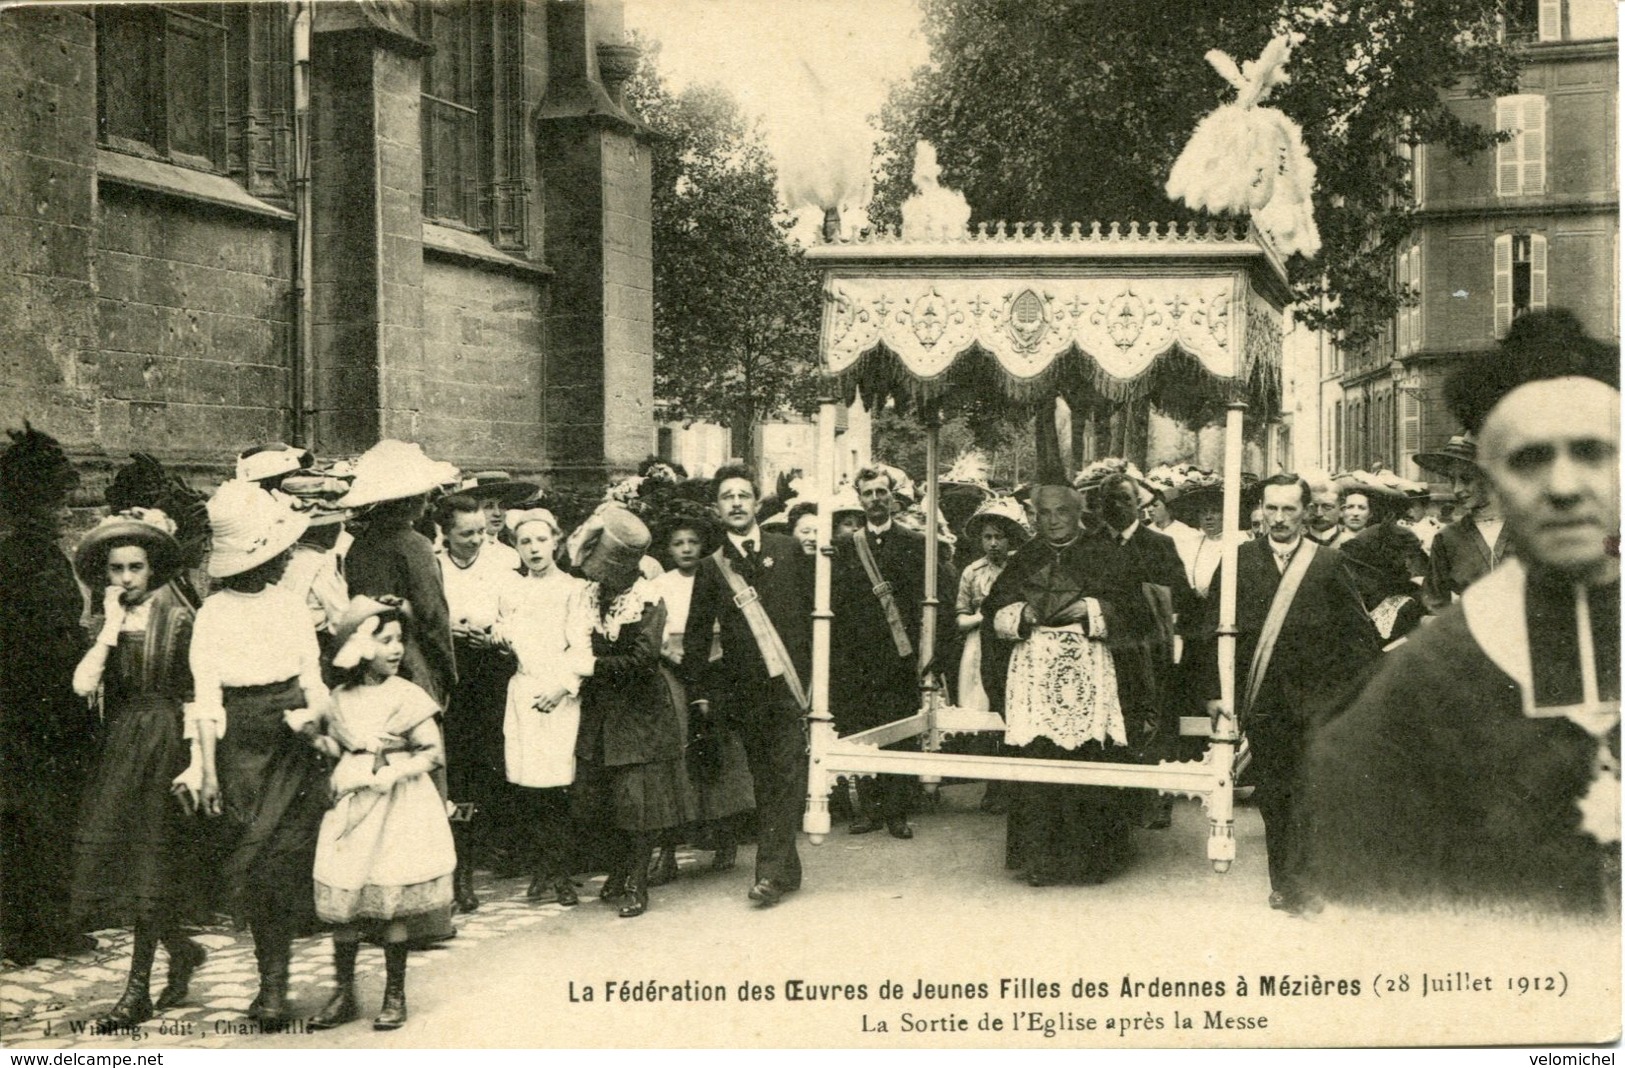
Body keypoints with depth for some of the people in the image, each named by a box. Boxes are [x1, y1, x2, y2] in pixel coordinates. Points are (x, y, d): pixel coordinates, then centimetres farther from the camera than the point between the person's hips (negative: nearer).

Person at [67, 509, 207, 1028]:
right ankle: (182, 951, 25)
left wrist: (194, 763, -13)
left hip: (164, 745, -5)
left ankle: (138, 989, 6)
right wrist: (112, 626, -11)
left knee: (148, 866, -2)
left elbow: (197, 696, -9)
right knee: (113, 859, 5)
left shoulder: (178, 620, -7)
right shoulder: (107, 624, 8)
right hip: (121, 747, 5)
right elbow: (83, 684, -7)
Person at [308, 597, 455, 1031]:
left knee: (393, 902, -1)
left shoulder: (407, 696, -4)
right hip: (351, 806, 3)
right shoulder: (340, 698, 6)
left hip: (397, 806, -3)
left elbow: (434, 751, -6)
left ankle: (395, 996, 11)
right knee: (341, 901, 2)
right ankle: (343, 993, 15)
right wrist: (314, 739, -3)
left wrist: (395, 772, -18)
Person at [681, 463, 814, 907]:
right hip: (744, 689, 2)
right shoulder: (711, 568, 8)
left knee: (786, 776, -10)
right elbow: (696, 635, 10)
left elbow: (815, 608, 8)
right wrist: (699, 691, 6)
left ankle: (772, 870, -9)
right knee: (764, 781, 6)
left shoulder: (788, 551, 7)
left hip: (790, 682, -1)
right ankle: (786, 869, 17)